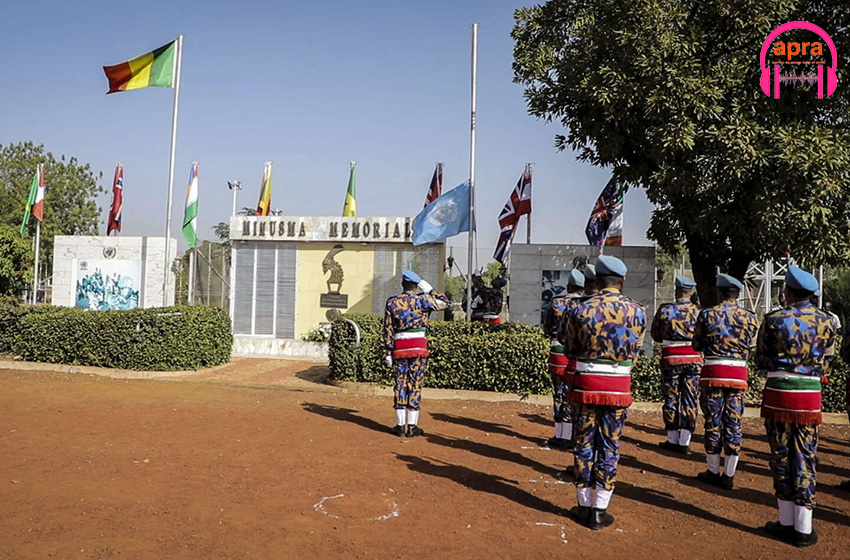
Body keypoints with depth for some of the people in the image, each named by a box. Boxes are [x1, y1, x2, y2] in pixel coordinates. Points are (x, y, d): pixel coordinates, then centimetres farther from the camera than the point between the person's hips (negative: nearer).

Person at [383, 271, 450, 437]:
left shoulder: (392, 302, 6)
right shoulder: (422, 299, -2)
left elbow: (388, 330, 4)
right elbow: (446, 302, 9)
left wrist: (389, 352, 7)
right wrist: (429, 290, 10)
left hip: (399, 347, 2)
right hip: (418, 346, -2)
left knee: (400, 384, 8)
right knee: (415, 385, 2)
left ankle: (400, 425, 9)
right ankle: (412, 427, 4)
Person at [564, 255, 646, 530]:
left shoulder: (581, 311, -7)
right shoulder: (637, 312, -3)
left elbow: (570, 351, 4)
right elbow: (635, 352, 7)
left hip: (586, 384, -1)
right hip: (619, 387, 1)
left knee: (584, 445, 10)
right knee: (610, 447, 9)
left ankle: (584, 506, 18)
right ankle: (599, 511, 15)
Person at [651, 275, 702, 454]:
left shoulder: (664, 310, -4)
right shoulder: (699, 312, -2)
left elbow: (655, 336, 5)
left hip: (671, 359, -1)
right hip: (694, 360, 1)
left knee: (671, 399, 8)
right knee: (690, 400, 6)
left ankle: (672, 439, 14)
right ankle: (684, 442, 7)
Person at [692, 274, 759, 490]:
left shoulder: (707, 314, -4)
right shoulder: (749, 317, 3)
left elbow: (697, 345, 4)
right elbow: (751, 350, 9)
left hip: (713, 372, -2)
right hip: (739, 374, 2)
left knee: (713, 422, 7)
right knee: (733, 423, 7)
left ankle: (713, 471, 16)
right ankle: (728, 475, 11)